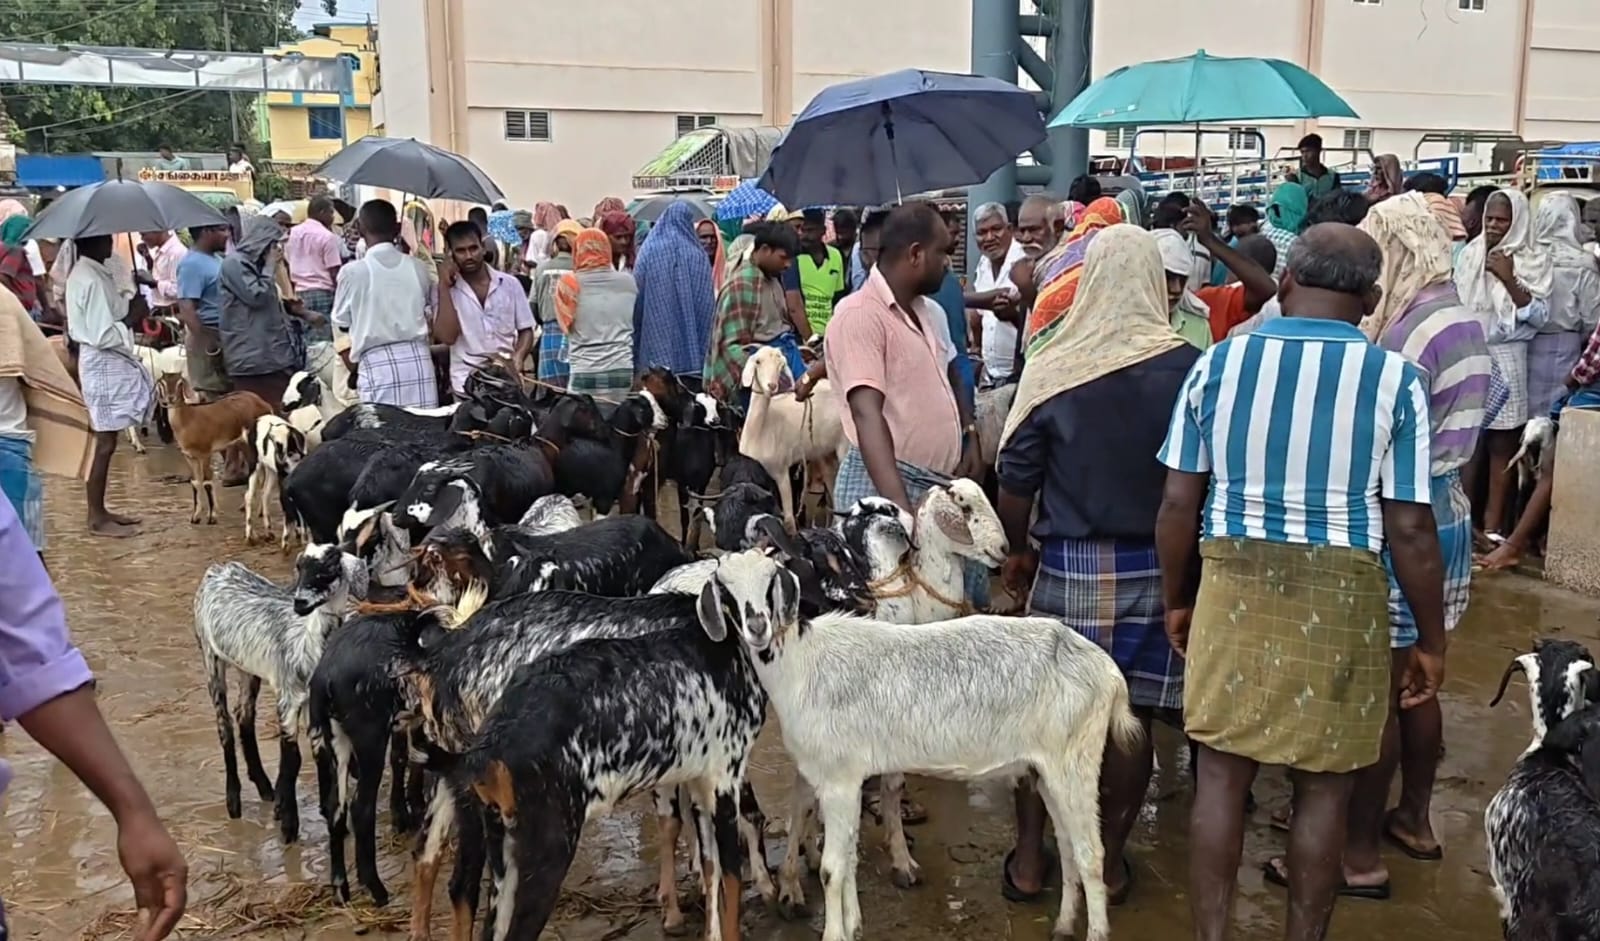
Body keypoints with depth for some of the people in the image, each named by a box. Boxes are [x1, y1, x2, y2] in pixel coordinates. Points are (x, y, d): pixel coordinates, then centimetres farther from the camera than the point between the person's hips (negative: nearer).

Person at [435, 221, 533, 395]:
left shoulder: (510, 284, 4)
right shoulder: (445, 291, 1)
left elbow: (526, 330, 10)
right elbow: (447, 336, -12)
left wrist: (518, 357, -10)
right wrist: (444, 287, -11)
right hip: (467, 383, -1)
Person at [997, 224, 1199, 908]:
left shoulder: (1050, 368, -9)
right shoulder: (1189, 366, -8)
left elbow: (1016, 481, -3)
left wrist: (1018, 550, 13)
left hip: (1069, 566, 0)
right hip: (1160, 567, 1)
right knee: (1132, 716, 13)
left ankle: (1029, 857, 24)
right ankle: (1108, 859, 25)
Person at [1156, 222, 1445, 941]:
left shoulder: (1219, 362, -1)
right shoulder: (1395, 379, -6)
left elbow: (1178, 502, -1)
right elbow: (1409, 531, -7)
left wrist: (1176, 599, 13)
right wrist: (1432, 641, 5)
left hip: (1234, 586, 1)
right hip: (1341, 598, -1)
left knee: (1221, 773, 11)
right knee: (1322, 787, 12)